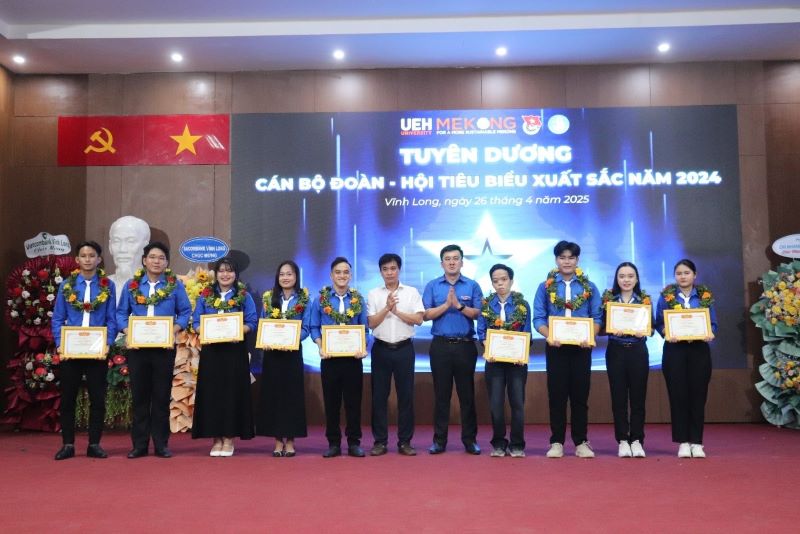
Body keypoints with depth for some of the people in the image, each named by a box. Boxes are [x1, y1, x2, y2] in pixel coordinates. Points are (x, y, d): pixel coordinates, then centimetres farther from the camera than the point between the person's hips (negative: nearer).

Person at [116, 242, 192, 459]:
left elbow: (185, 312, 3)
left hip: (164, 347, -1)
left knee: (162, 396, 4)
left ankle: (161, 444, 12)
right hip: (137, 346, 1)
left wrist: (174, 330, -14)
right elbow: (121, 313, 7)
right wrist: (127, 332, -9)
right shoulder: (132, 285, 7)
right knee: (139, 396, 6)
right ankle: (139, 444, 14)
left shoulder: (175, 285, 3)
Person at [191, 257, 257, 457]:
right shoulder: (205, 296, 10)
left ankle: (229, 438, 7)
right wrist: (205, 332, -13)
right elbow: (196, 323, 8)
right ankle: (216, 438, 10)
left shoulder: (244, 296, 5)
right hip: (211, 350, 2)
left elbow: (252, 323, 0)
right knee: (211, 392, 1)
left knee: (233, 392, -1)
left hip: (235, 350, -2)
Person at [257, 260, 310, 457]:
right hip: (271, 352, 2)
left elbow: (305, 329, -3)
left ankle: (290, 441, 9)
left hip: (292, 352, -2)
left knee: (292, 394, 1)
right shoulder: (268, 298, 10)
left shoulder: (303, 300, 2)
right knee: (273, 394, 3)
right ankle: (278, 441, 11)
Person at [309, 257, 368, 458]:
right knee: (331, 401, 6)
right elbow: (313, 327, 3)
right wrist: (321, 347, -13)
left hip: (353, 357, 1)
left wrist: (363, 348, -10)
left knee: (353, 400, 5)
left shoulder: (358, 299, 4)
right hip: (330, 357, 0)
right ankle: (333, 443, 16)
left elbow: (364, 328, 6)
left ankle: (354, 443, 14)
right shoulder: (321, 298, 2)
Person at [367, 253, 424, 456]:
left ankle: (405, 441, 11)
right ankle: (380, 441, 12)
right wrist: (387, 307, -15)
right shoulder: (373, 294, 4)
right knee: (379, 395, 3)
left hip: (404, 348, 0)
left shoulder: (412, 292, 3)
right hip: (381, 348, 1)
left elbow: (418, 319, -6)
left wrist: (396, 311, -12)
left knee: (406, 395, 2)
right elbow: (372, 323, -4)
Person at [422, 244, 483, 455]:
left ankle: (470, 439, 13)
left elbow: (477, 314, -4)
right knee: (441, 394, 5)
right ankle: (439, 440, 12)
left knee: (467, 394, 4)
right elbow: (426, 315, -2)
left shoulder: (472, 286, 5)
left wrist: (459, 305, -16)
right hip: (440, 345, 0)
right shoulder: (432, 286, 6)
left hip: (465, 345, 0)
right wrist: (446, 305, -13)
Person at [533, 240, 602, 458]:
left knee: (580, 394, 5)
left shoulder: (589, 287, 6)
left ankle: (581, 442, 14)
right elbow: (538, 319, 0)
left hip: (581, 347, 1)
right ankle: (556, 442, 11)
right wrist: (549, 336, -17)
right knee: (557, 394, 3)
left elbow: (596, 318, 4)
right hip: (555, 347, 0)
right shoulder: (545, 287, 4)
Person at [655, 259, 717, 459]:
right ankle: (683, 442, 8)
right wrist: (667, 334, -18)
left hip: (699, 350, 1)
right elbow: (659, 323, 2)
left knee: (698, 395, 2)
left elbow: (713, 324, 6)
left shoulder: (705, 296, 7)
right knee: (678, 395, 0)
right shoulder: (666, 296, 4)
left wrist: (710, 334, -15)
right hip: (675, 350, -1)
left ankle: (696, 442, 10)